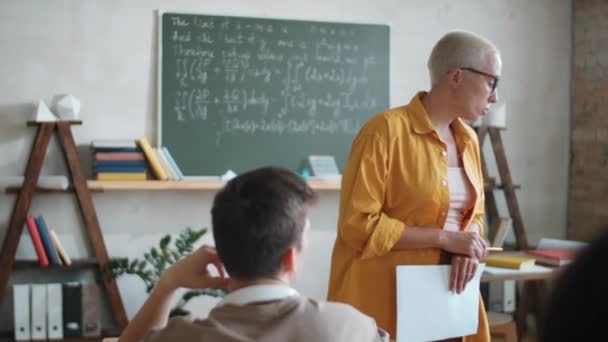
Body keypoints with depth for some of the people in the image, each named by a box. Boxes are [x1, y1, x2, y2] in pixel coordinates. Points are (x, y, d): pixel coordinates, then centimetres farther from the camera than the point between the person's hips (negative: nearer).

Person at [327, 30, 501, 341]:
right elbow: (358, 224, -19)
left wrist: (469, 249, -5)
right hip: (386, 299, -7)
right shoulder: (386, 129, -15)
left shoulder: (468, 139, 9)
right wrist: (445, 238, -18)